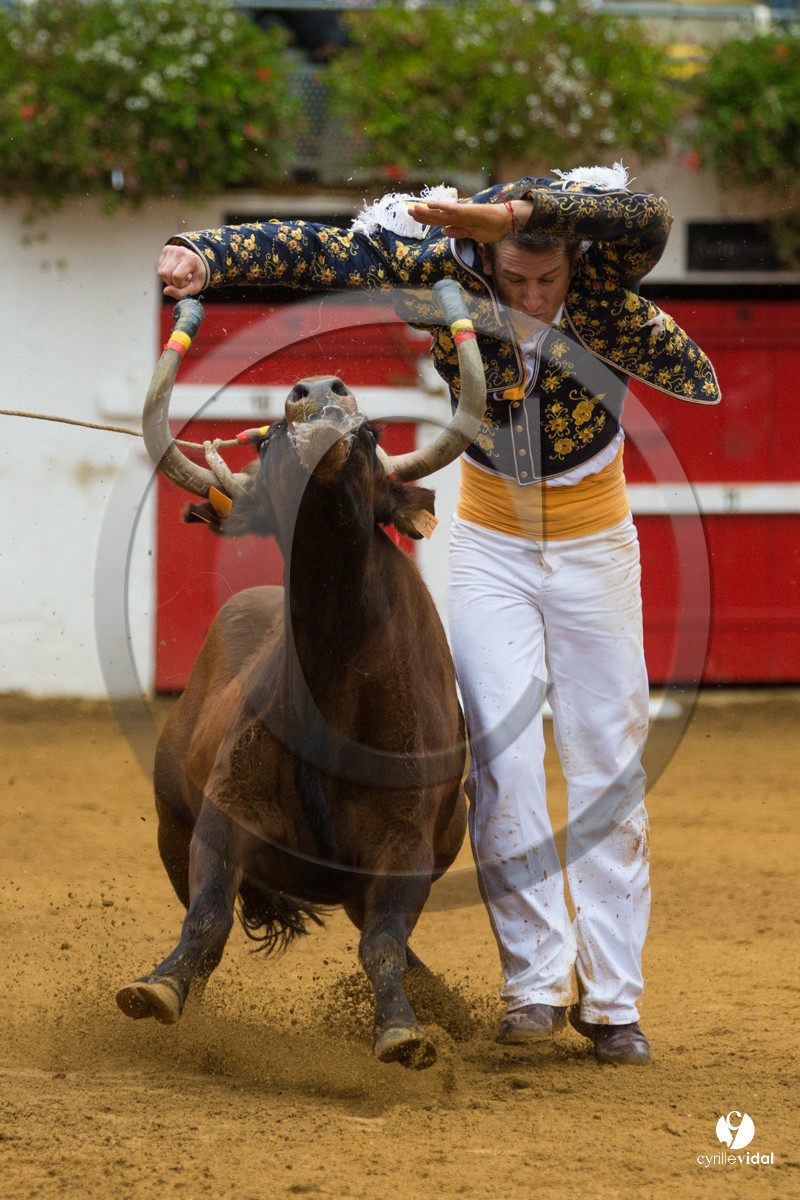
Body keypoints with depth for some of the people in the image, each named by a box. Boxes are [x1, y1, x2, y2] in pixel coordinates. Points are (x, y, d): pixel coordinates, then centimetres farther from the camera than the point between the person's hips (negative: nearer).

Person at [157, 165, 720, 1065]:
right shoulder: (444, 275, -19)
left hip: (593, 547, 0)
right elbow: (314, 253, -22)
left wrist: (511, 211, -52)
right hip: (491, 543, 0)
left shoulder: (602, 275, -22)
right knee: (503, 762, -11)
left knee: (608, 770, 2)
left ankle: (611, 998, 9)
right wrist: (204, 256, -35)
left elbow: (642, 219, -44)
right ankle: (536, 980, -1)